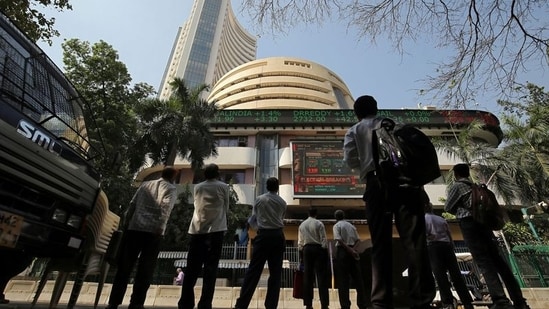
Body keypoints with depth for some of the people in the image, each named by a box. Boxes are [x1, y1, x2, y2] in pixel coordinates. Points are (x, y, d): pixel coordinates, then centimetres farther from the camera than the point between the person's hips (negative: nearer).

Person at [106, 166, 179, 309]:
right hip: (153, 231, -4)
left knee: (124, 267, 10)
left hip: (134, 228, 4)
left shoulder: (145, 184, 20)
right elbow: (166, 206, -12)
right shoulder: (171, 188, 6)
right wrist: (160, 226, -17)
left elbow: (132, 205, 14)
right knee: (145, 270, 5)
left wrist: (126, 224, 17)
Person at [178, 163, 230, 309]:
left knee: (192, 270, 11)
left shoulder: (197, 187, 14)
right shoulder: (223, 186, 4)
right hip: (215, 230, -3)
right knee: (210, 270, 1)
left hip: (196, 230, 4)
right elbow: (226, 208, 11)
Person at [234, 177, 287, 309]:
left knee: (254, 270, 0)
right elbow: (281, 220, 12)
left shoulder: (259, 199, 1)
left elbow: (252, 221, 7)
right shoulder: (282, 202, 6)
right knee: (275, 272, 8)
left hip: (263, 236, -1)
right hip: (278, 236, 2)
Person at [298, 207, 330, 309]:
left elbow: (300, 242, 11)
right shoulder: (319, 223, -1)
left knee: (307, 277, 5)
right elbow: (323, 239, -6)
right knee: (321, 277, -1)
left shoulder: (302, 225, 11)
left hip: (306, 249, 3)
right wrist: (325, 251, -1)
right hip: (318, 248, -3)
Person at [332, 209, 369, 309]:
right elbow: (357, 239, 8)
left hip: (342, 251, -5)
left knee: (343, 279, -1)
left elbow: (339, 240, -15)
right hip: (352, 250, 5)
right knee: (358, 278, 9)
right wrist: (352, 249, 8)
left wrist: (350, 250, -16)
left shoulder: (336, 226, -1)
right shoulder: (351, 225, 15)